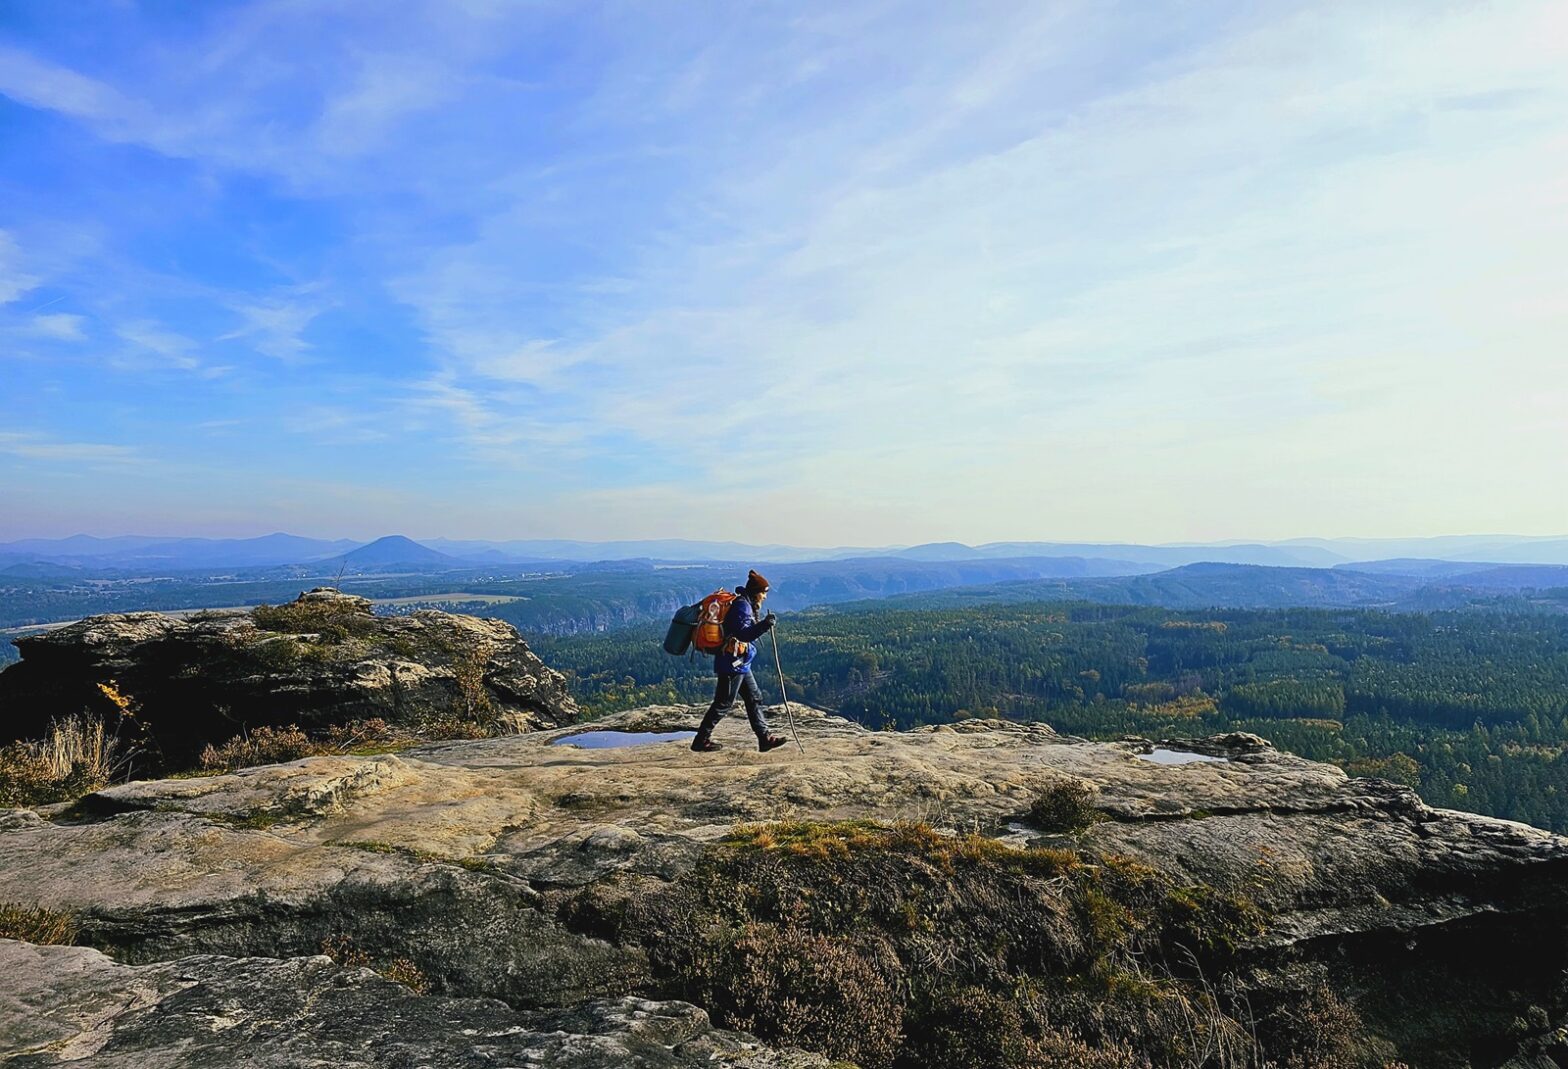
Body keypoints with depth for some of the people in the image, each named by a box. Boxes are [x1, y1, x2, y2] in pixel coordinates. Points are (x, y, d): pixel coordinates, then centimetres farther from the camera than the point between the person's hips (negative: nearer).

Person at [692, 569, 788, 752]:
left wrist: (763, 624, 12)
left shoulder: (746, 605, 15)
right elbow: (742, 634, -26)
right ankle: (701, 741, 5)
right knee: (723, 703, -3)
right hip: (733, 663, -11)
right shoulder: (742, 606, -16)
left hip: (740, 663, 11)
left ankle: (765, 738, 15)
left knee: (754, 698, 11)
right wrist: (764, 625, -30)